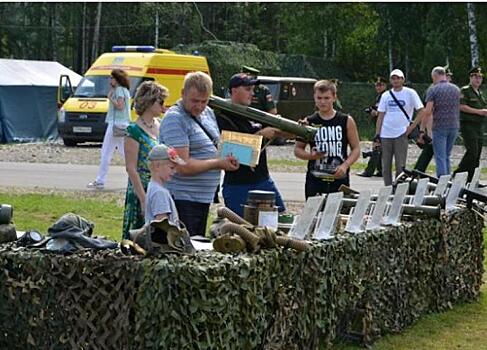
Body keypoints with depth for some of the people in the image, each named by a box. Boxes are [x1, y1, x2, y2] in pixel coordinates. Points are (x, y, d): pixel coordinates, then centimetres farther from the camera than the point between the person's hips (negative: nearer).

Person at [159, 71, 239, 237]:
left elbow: (213, 146, 26)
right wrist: (218, 164, -15)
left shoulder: (208, 113, 12)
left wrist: (228, 157, 3)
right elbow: (183, 166, -22)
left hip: (204, 197, 9)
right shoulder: (175, 119, -15)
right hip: (182, 200, -9)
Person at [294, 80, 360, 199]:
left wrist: (345, 165, -10)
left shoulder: (346, 121, 3)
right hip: (315, 181, 0)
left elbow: (356, 149, 6)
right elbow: (297, 149, 10)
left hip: (339, 179, 0)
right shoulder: (308, 123, 4)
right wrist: (311, 156, -11)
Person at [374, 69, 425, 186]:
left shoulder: (410, 93, 1)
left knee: (400, 166, -4)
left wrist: (412, 126, -8)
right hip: (385, 135, 4)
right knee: (386, 167, 6)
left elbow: (421, 111, 1)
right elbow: (380, 116, 12)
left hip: (401, 134, -4)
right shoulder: (386, 95, 11)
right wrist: (377, 136, 6)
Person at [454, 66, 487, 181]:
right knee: (472, 152, -17)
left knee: (477, 155, 6)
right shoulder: (465, 91, -5)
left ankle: (470, 180, 9)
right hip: (468, 125, -9)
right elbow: (462, 106, -17)